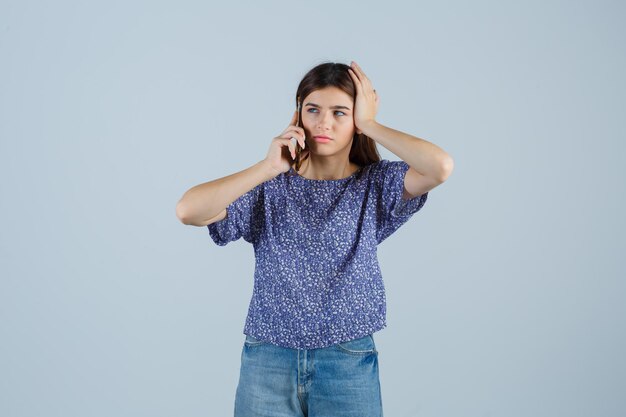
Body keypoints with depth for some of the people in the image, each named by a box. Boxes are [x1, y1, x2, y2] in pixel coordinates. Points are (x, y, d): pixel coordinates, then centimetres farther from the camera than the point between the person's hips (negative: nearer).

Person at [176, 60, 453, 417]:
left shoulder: (375, 185, 0)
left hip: (349, 363, 0)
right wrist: (268, 168, -15)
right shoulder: (269, 187, 1)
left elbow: (441, 166, -19)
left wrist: (369, 125, -9)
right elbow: (188, 211, -13)